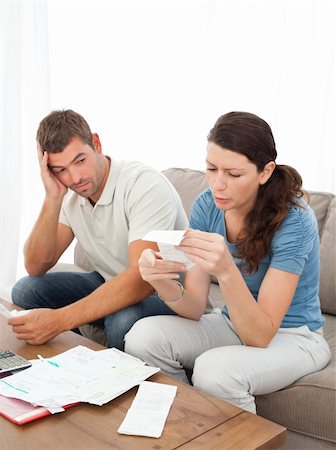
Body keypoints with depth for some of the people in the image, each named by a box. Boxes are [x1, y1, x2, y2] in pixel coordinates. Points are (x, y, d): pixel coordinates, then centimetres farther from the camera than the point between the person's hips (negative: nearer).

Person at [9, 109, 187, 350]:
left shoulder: (146, 185, -25)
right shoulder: (69, 195, -2)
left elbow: (144, 278, -36)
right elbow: (36, 267, -6)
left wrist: (60, 320, -40)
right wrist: (53, 198, -19)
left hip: (165, 292, -6)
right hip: (110, 285, 7)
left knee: (123, 319, -37)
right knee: (26, 290, -7)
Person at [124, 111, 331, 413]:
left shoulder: (294, 219, -25)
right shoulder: (206, 206, -10)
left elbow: (260, 337, -27)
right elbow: (195, 309, -12)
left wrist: (226, 271, -44)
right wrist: (163, 283, -33)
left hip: (293, 337, -4)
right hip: (235, 324, 5)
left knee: (214, 369, -34)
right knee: (143, 336, -19)